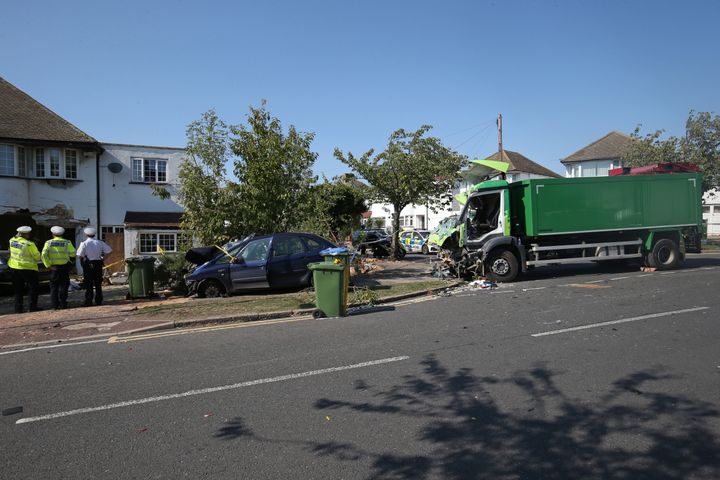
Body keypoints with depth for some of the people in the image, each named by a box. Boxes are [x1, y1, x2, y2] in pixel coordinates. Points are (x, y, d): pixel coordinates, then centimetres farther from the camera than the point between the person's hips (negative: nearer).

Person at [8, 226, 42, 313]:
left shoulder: (12, 241, -1)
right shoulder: (29, 244, -19)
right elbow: (37, 257, -13)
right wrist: (40, 258, 9)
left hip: (14, 267, 6)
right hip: (27, 269, -6)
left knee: (18, 290, 14)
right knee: (33, 289, 5)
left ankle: (18, 309, 16)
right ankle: (32, 308, 3)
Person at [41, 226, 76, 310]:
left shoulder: (49, 243, 2)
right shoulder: (67, 243, -1)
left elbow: (44, 255, -8)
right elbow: (73, 255, -7)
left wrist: (48, 265, -4)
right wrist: (70, 262, 11)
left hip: (53, 267, 1)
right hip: (65, 267, -1)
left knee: (54, 287, 9)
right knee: (64, 286, 7)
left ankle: (54, 305, 10)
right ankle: (63, 304, 6)